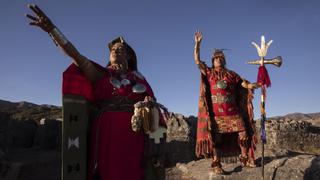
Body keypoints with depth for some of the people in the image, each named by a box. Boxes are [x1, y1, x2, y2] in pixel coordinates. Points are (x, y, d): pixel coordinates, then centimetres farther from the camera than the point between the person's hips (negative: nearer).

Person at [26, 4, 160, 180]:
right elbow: (75, 55, -1)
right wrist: (52, 29, -11)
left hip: (132, 132, 2)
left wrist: (149, 102, -10)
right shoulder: (101, 74, 10)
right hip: (107, 131, -2)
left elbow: (151, 99, 15)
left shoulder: (138, 77, 16)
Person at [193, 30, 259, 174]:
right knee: (215, 138, 0)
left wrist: (257, 85, -4)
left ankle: (245, 159, 18)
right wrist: (197, 43, -6)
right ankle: (216, 164, 9)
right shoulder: (208, 72, 9)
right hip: (215, 112, -2)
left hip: (233, 111, 3)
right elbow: (197, 60, 0)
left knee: (243, 134, 1)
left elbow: (246, 85, 13)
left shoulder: (231, 74, 15)